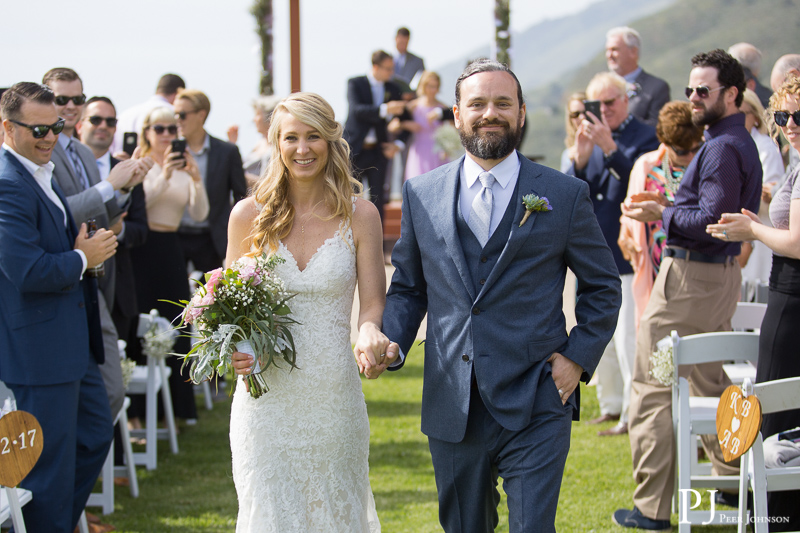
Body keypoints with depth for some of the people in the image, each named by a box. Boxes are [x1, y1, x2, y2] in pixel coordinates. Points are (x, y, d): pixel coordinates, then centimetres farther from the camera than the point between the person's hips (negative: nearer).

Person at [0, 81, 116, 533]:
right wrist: (82, 258, -12)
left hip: (72, 341, 11)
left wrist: (86, 247, 6)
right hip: (40, 348, -11)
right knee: (51, 459, 0)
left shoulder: (43, 173, 12)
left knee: (96, 434, 21)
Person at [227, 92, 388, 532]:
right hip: (265, 393, 0)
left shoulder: (359, 215, -1)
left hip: (333, 395, 0)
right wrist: (233, 351, -11)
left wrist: (370, 331, -25)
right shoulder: (249, 215, 1)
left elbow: (372, 303, -2)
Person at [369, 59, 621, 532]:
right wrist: (390, 342, -4)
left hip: (535, 409, -3)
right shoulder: (422, 195, 7)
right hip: (452, 413, 3)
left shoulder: (565, 195, 1)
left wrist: (579, 357, -2)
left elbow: (603, 286, 9)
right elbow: (407, 287, 14)